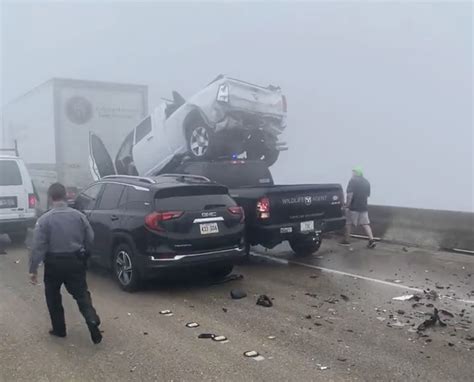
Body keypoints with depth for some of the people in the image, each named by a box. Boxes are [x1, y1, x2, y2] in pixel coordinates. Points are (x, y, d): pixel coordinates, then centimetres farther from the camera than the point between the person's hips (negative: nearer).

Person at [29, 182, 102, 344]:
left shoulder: (44, 219, -11)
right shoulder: (78, 215, -1)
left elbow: (38, 247, -12)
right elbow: (90, 239, 3)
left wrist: (33, 269, -7)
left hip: (54, 263, -2)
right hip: (75, 261, 2)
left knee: (53, 296, 18)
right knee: (81, 294, 8)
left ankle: (59, 329, 24)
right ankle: (92, 320, -14)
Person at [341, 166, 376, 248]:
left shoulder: (353, 181, -9)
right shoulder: (366, 182, 12)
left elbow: (350, 194, -17)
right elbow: (368, 195, 19)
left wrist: (347, 205, -15)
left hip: (353, 207, -5)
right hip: (364, 207, 6)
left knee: (349, 223, 8)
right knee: (365, 224, 5)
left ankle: (346, 240, 14)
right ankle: (371, 239, -7)